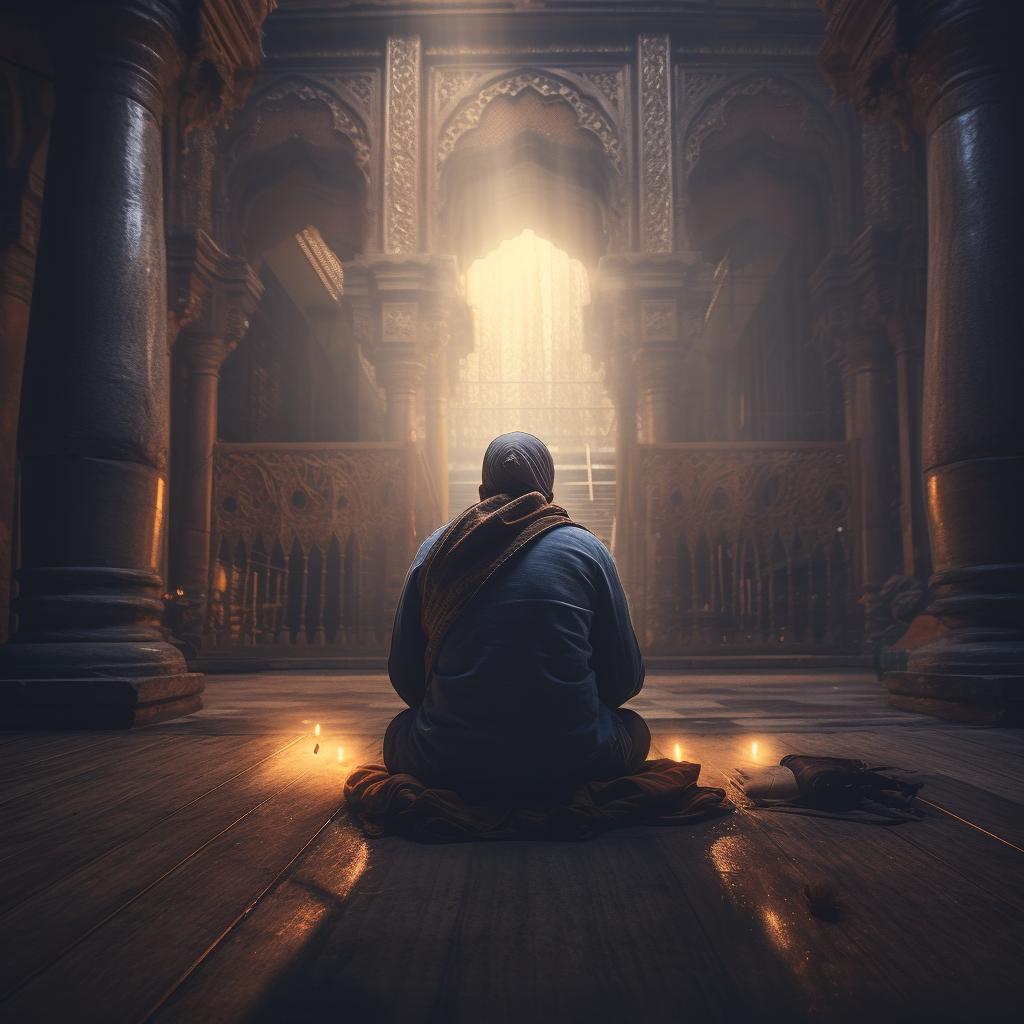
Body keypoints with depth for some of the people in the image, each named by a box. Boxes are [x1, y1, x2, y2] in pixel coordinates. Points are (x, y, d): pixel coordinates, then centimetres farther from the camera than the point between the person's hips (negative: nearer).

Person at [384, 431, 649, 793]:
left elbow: (405, 681, 8)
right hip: (570, 762, 0)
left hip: (448, 765, 1)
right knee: (634, 727, 30)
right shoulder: (587, 548, 2)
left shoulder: (435, 547, 5)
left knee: (399, 730, 33)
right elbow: (626, 681, 4)